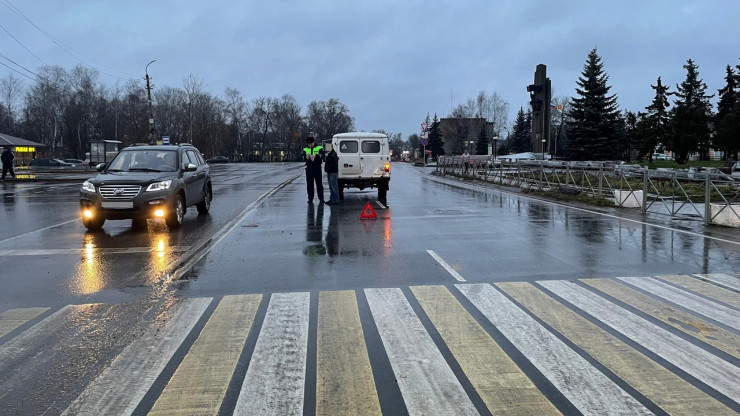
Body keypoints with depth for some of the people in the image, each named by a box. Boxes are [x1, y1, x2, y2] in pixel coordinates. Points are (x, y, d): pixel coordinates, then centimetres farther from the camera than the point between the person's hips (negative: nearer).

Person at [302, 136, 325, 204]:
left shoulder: (319, 148, 3)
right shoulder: (305, 149, 11)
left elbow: (322, 156, -15)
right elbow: (303, 157, -5)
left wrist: (315, 156, -33)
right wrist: (306, 157, -28)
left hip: (317, 168, -2)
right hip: (309, 169, 3)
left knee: (319, 184, 0)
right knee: (309, 184, 4)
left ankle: (321, 198, 4)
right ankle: (310, 198, 10)